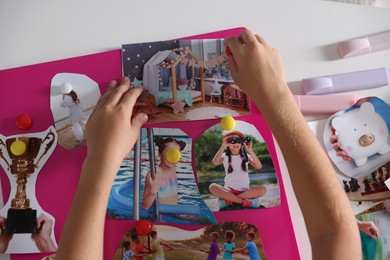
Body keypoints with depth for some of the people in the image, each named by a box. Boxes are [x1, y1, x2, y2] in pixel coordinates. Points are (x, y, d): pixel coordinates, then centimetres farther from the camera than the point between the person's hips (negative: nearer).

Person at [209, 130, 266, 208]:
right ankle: (245, 201, -27)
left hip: (244, 190, 2)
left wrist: (250, 151, -21)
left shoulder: (245, 156, 6)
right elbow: (215, 162, -21)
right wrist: (223, 147, -24)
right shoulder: (225, 156, 3)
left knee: (262, 189, -27)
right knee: (212, 187, -31)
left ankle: (229, 200, -21)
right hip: (229, 190, -1)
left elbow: (259, 166, -12)